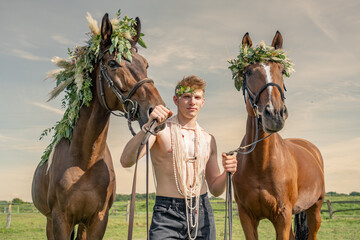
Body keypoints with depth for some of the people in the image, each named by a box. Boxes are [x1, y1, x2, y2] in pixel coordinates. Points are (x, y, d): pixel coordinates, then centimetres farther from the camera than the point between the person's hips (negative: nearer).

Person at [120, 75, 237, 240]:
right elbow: (126, 161, -20)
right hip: (167, 215, -4)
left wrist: (226, 173, -7)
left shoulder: (208, 139, 11)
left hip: (202, 213, 4)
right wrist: (149, 126, -31)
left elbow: (215, 190, 14)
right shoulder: (161, 129, -4)